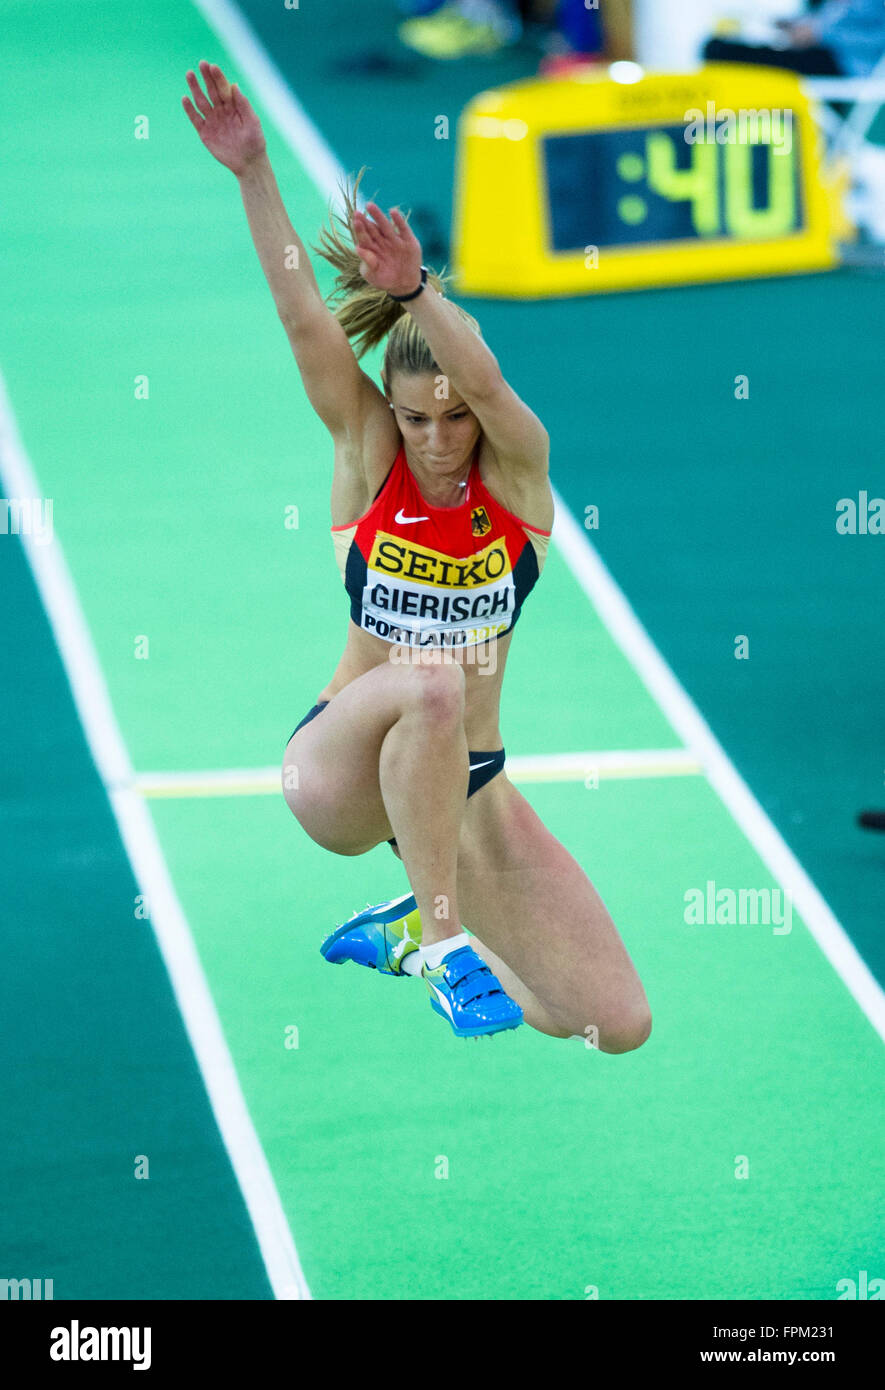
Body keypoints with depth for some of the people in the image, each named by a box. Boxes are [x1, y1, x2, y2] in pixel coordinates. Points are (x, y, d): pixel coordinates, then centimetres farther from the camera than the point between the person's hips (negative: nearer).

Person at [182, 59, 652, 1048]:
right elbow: (304, 322, -17)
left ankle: (416, 930, 21)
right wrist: (253, 174, -28)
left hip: (465, 783, 3)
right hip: (338, 770, -3)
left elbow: (484, 380, -28)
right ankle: (442, 942, -26)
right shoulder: (367, 454, -5)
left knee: (619, 1026, -5)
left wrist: (417, 290, -46)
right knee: (428, 684, -40)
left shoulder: (517, 468, -6)